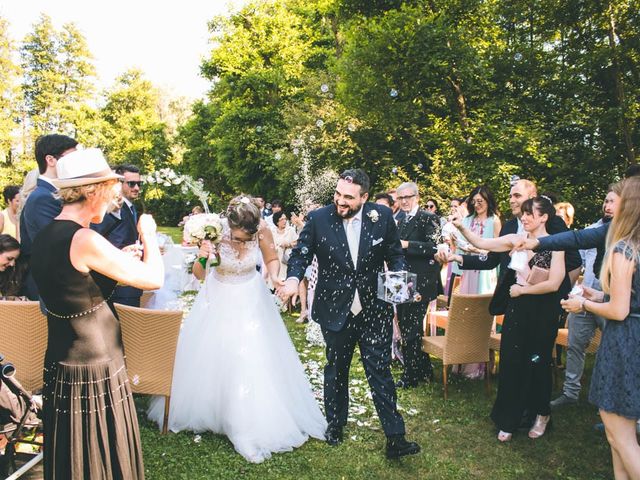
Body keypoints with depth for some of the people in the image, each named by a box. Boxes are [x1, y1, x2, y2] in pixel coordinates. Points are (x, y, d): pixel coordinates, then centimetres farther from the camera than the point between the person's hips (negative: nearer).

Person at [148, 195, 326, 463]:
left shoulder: (262, 229, -23)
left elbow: (272, 260, -5)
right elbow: (198, 275, -19)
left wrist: (274, 276, -26)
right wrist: (202, 258, -41)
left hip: (250, 299, 1)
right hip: (219, 300, 0)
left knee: (252, 360, 0)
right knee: (207, 356, 9)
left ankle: (253, 427, 16)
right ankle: (204, 409, 35)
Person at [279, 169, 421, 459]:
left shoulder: (383, 216, -7)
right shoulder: (318, 219, -10)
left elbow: (395, 256, 3)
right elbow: (301, 254, -4)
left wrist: (398, 278, -16)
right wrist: (293, 278, -24)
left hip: (374, 311, -1)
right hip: (335, 312, 1)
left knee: (380, 371, 3)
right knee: (336, 370, 19)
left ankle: (395, 438, 14)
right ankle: (335, 425, 40)